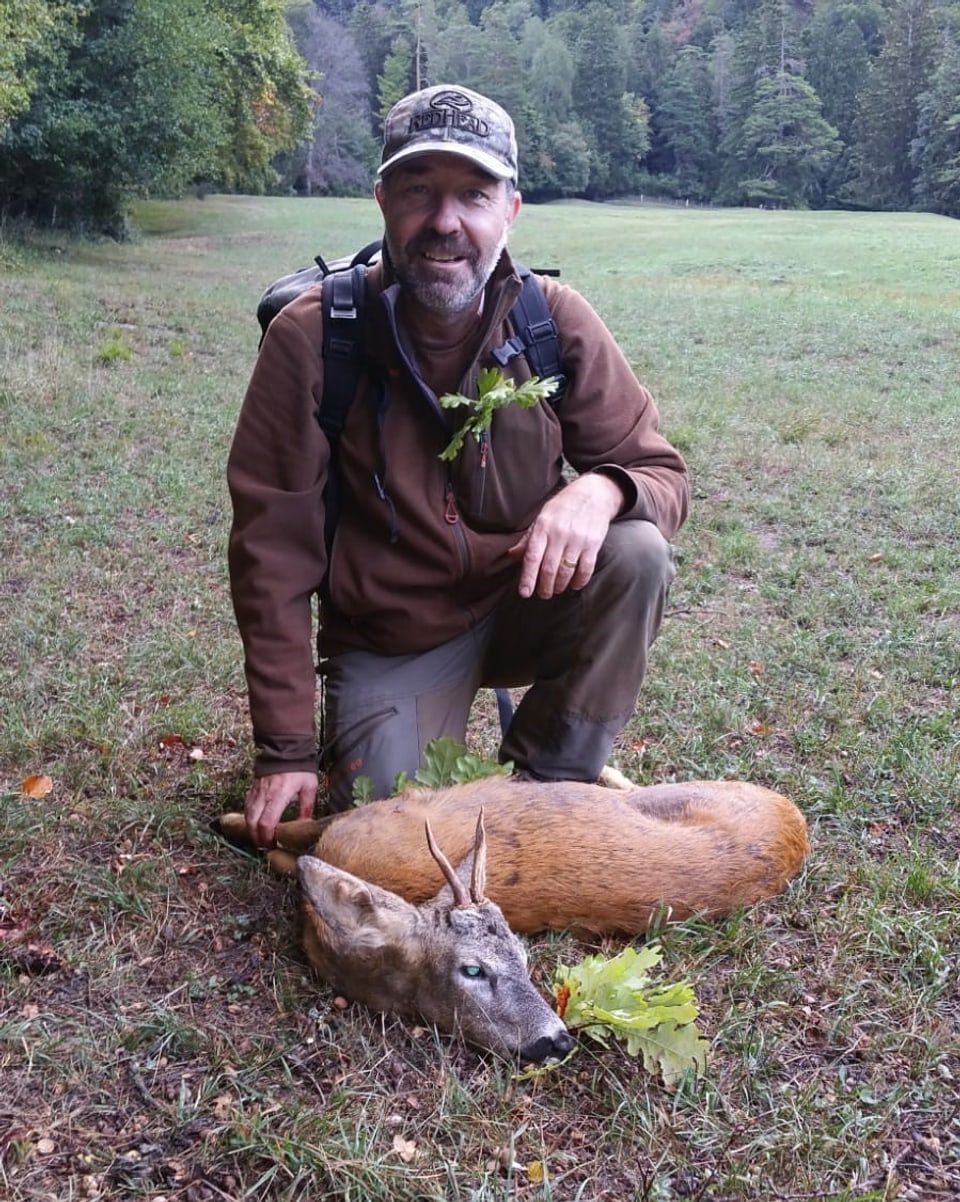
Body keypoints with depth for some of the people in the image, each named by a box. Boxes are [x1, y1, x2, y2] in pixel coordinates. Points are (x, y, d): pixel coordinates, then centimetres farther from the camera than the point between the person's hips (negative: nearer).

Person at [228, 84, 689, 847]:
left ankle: (548, 780, -6)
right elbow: (274, 551, -14)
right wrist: (286, 749, -14)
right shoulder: (312, 339, -17)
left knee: (636, 555, -25)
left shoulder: (555, 321, -12)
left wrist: (603, 489, -32)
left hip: (526, 605, 2)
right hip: (389, 641, -1)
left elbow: (661, 474, -5)